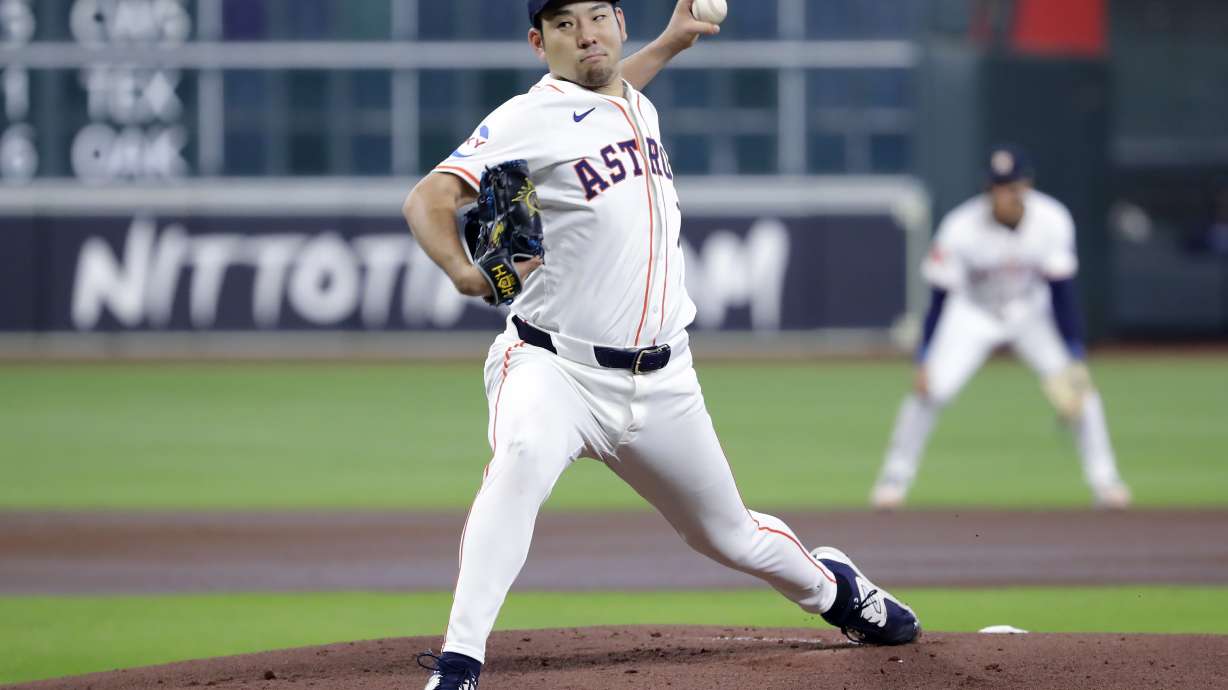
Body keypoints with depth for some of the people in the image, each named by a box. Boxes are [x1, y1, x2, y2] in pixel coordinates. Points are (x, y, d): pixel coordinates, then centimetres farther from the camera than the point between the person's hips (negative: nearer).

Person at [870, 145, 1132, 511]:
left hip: (1030, 312, 2)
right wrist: (924, 362, -25)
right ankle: (895, 477, 0)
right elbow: (940, 298, -22)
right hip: (972, 313, -2)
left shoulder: (1052, 220, -24)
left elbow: (1062, 290, -16)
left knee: (1078, 385, -13)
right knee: (931, 388, -17)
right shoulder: (960, 228, -29)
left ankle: (1104, 480, 1)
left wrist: (1074, 357, -20)